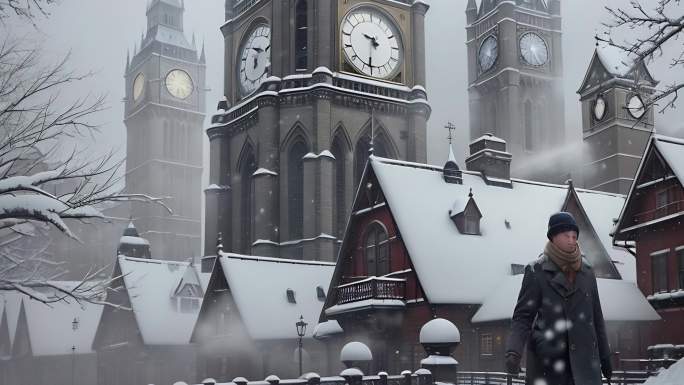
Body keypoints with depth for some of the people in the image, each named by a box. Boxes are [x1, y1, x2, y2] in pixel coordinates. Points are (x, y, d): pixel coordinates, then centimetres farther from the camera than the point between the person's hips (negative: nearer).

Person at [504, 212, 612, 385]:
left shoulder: (586, 271, 10)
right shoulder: (537, 271, -3)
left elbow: (596, 317, 17)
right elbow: (523, 316, -5)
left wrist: (605, 356, 18)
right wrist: (513, 351, -20)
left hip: (584, 361, 3)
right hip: (547, 361, -3)